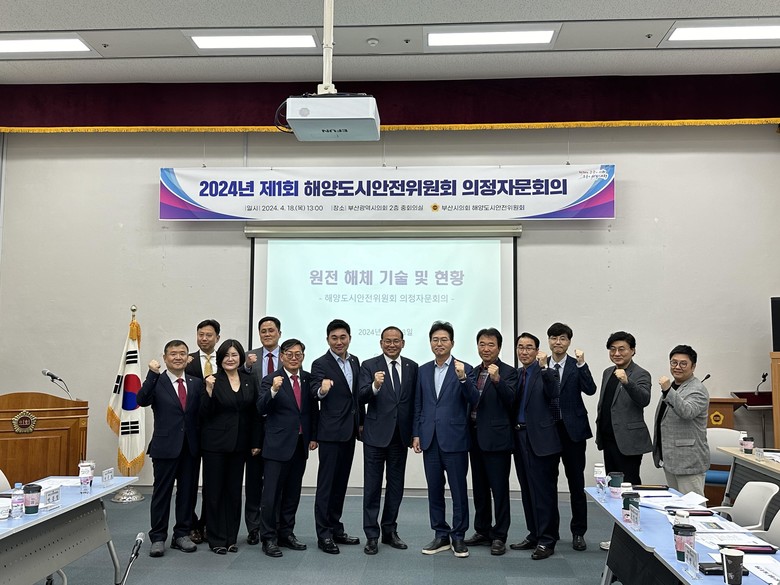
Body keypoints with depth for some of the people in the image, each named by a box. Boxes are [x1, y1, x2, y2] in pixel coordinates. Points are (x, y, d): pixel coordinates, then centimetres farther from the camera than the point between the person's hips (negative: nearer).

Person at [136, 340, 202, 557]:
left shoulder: (196, 383, 7)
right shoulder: (157, 382, -3)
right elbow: (142, 400, -20)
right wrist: (152, 374, -26)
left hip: (191, 447, 3)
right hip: (166, 447, -3)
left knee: (188, 492, 10)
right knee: (161, 493, 6)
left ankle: (182, 535, 24)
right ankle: (158, 538, 17)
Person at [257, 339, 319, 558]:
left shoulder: (308, 379, 7)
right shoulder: (271, 380, -7)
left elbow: (313, 410, 12)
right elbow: (261, 409, -18)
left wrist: (313, 437, 9)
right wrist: (273, 390, -34)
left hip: (301, 444, 5)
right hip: (278, 444, -5)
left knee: (292, 493, 13)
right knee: (272, 494, 0)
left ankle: (286, 534, 24)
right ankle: (269, 538, 9)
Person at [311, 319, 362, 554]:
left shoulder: (355, 361, 9)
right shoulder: (320, 364, -10)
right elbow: (315, 391, -26)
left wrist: (361, 422, 15)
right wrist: (322, 389, -49)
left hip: (349, 432, 7)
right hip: (330, 432, -7)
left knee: (340, 482, 14)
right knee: (326, 483, -1)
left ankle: (335, 529, 24)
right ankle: (324, 534, 5)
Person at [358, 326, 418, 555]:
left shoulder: (412, 367, 5)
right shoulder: (369, 366, -5)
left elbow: (415, 401, 7)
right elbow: (361, 398, -16)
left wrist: (414, 433, 4)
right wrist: (375, 386, -36)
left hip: (400, 435, 4)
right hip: (376, 434, -3)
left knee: (396, 485, 13)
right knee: (372, 486, 3)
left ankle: (389, 531, 25)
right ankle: (371, 535, 12)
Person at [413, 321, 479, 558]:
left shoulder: (464, 369, -2)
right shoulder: (423, 370, 10)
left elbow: (474, 400, -13)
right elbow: (418, 405, 12)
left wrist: (463, 378, -27)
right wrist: (416, 434, 6)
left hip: (454, 439, -4)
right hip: (430, 439, 4)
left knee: (458, 490, 3)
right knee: (434, 489, 10)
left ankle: (458, 537, 14)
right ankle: (441, 535, 21)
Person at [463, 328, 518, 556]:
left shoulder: (508, 373, -5)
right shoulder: (473, 372, 13)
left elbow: (509, 400, -19)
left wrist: (497, 380, -31)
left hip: (496, 438, -6)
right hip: (475, 436, 6)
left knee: (499, 489, 0)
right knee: (479, 488, 14)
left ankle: (499, 536, 10)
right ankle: (482, 531, 26)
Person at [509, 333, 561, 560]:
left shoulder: (546, 373, -5)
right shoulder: (515, 375, 13)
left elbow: (554, 394, -25)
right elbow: (511, 404, 10)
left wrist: (543, 367, -28)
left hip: (540, 438, -7)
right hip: (520, 437, 7)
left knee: (544, 490, -1)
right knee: (528, 490, 14)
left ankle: (547, 540, 7)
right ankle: (534, 535, 26)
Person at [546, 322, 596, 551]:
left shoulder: (577, 366, -1)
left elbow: (590, 390, -15)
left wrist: (581, 364, -21)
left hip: (572, 429, -2)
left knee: (576, 483, 4)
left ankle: (578, 532, 16)